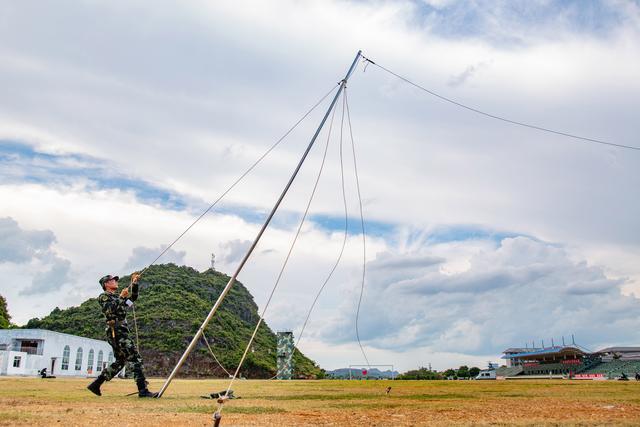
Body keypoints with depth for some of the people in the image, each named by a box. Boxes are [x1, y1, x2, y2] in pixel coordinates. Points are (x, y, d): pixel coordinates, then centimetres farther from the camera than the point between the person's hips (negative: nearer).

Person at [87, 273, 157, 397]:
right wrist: (121, 297, -18)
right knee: (135, 358, -14)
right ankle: (143, 390, -18)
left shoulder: (117, 297, 23)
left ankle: (96, 384, 19)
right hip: (117, 332, -10)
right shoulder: (104, 296, -1)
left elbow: (133, 298, 25)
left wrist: (134, 284, 13)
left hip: (121, 332, 10)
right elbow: (110, 310, -19)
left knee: (120, 362, 15)